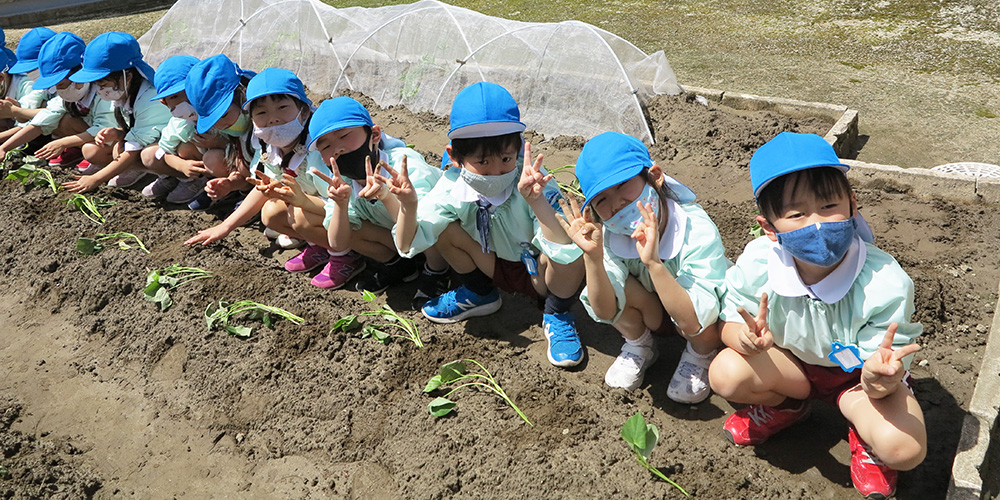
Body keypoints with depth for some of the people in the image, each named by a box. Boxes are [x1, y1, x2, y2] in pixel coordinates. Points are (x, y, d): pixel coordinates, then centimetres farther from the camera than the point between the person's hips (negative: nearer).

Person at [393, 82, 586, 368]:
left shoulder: (532, 184, -30)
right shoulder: (453, 189, -20)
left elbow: (566, 251, -44)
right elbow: (407, 245, -19)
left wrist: (537, 202, -57)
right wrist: (407, 206, -39)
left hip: (540, 276, -3)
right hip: (495, 267, 4)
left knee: (568, 257, -36)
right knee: (444, 229, -18)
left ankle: (557, 316, -2)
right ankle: (478, 294, 10)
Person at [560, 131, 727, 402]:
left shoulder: (698, 232, -35)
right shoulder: (609, 234, -23)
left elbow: (695, 321, -41)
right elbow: (605, 312, -27)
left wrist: (654, 263, -54)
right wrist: (592, 257, -43)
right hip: (651, 315, 3)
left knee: (704, 335, -36)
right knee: (617, 284, -26)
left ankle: (701, 356, 3)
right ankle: (639, 347, 5)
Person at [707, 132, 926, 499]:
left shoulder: (886, 285, -32)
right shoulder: (757, 264, -26)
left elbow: (880, 383, -25)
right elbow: (729, 327, -12)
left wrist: (878, 379, -52)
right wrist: (747, 338, -38)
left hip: (856, 373, -3)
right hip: (791, 362, 3)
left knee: (904, 448, -30)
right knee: (725, 374, -24)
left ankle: (864, 434, 11)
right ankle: (784, 405, 12)